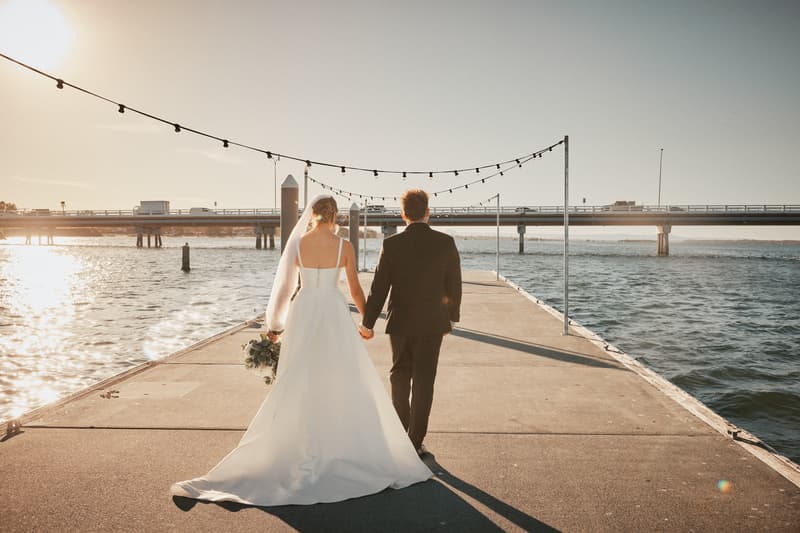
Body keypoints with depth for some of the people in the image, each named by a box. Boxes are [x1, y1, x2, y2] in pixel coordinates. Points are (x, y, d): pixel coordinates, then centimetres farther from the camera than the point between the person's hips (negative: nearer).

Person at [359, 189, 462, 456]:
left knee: (400, 376, 18)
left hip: (400, 323, 1)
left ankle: (401, 431, 33)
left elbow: (379, 287, -7)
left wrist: (368, 323, 1)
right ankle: (415, 441, 8)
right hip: (433, 323, 0)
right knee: (424, 381, 5)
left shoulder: (391, 244, -7)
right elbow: (454, 286, 0)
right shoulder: (446, 242, -5)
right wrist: (451, 316, 14)